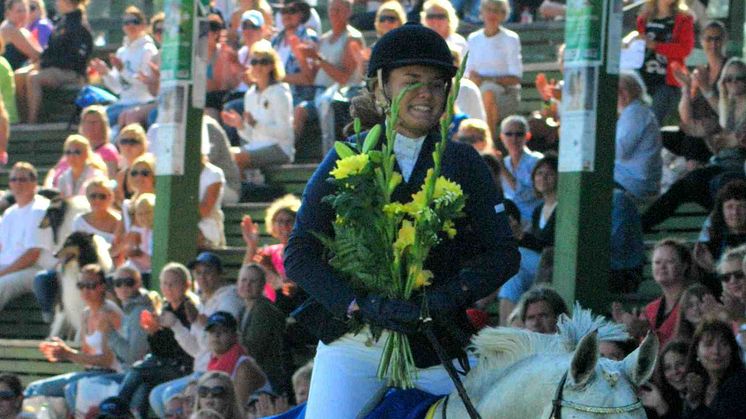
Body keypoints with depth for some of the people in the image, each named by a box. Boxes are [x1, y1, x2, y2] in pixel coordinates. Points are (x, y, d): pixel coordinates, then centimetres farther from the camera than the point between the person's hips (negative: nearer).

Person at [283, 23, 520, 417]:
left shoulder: (464, 163, 9)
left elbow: (502, 254, 3)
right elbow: (298, 255, -3)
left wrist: (451, 296, -17)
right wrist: (363, 304, -19)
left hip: (437, 347, 2)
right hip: (354, 338, -1)